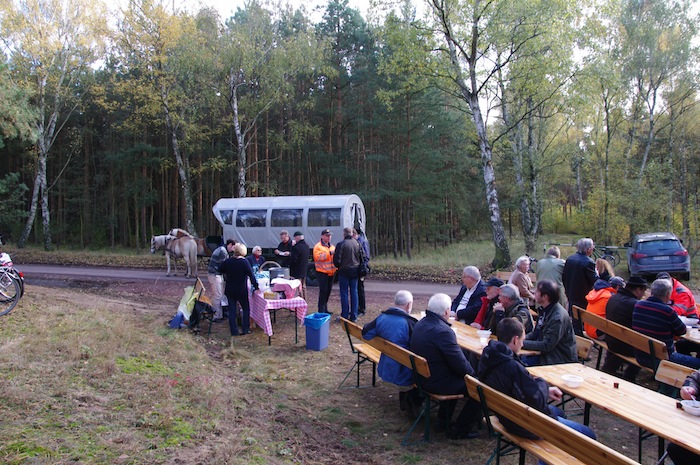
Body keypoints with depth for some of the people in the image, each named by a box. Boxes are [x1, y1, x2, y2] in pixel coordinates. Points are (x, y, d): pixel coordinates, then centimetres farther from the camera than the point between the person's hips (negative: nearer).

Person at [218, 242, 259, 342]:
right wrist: (256, 287, -12)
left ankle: (234, 331, 9)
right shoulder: (244, 262, -16)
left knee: (232, 310, 9)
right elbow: (251, 275, -18)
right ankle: (245, 329, 10)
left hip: (229, 290, 3)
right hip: (242, 290, -3)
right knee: (246, 308, 13)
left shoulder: (227, 261, -4)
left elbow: (220, 270, 12)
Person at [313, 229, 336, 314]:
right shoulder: (318, 246, -7)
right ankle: (321, 310, -4)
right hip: (322, 272, -7)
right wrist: (329, 253, -24)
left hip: (331, 272, 7)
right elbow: (318, 257, -22)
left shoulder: (332, 246, 18)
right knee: (323, 291, -9)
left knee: (328, 291, 11)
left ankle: (325, 309, 21)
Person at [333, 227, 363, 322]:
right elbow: (361, 258, 9)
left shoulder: (341, 244, -14)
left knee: (344, 294, 3)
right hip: (355, 271, 4)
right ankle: (354, 316, 13)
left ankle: (345, 316, 5)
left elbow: (337, 260, -11)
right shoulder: (357, 244, 2)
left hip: (344, 271, -4)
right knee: (354, 292, 9)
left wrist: (339, 266, 8)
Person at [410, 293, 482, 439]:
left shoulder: (419, 324, 1)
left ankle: (443, 419, 37)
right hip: (438, 382, -9)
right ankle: (459, 430, 10)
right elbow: (461, 365, -24)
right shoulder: (443, 331, -28)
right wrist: (472, 372, -2)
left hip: (422, 377, 9)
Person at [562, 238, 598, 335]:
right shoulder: (588, 262, -19)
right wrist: (596, 272, 2)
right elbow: (595, 281, -17)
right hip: (583, 297, -7)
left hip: (571, 295, 7)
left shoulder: (569, 259, 4)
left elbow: (563, 277, 9)